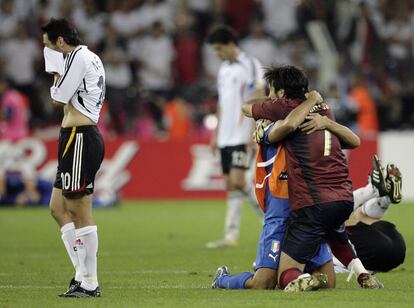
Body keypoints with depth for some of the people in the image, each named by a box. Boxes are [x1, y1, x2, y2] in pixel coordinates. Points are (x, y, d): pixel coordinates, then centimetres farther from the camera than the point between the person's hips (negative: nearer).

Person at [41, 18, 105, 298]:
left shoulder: (78, 56, -12)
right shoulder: (91, 58, 19)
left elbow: (59, 97, -11)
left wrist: (56, 74, 4)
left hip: (79, 138, -11)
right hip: (83, 138, 11)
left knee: (80, 212, -8)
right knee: (58, 208, 13)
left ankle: (90, 283, -6)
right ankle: (83, 274, 11)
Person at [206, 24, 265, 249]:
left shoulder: (250, 65, -7)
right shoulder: (224, 69, 17)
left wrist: (254, 133, -18)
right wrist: (216, 134, 20)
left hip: (242, 135, -8)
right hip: (226, 136, 8)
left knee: (237, 180, -16)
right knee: (230, 184, 4)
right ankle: (232, 236, 3)